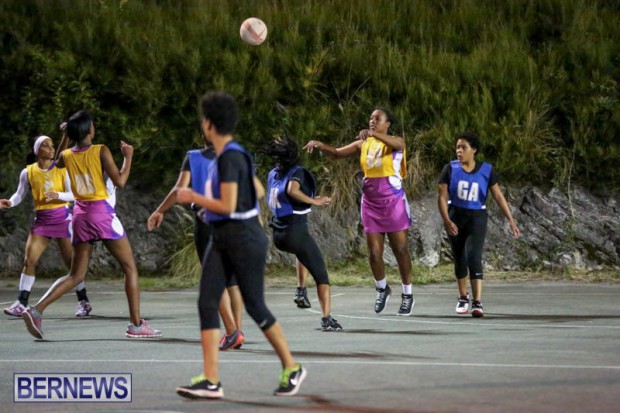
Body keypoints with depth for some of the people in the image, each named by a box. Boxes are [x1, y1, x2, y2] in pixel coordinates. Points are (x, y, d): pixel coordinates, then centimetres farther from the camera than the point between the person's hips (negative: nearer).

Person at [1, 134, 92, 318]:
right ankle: (21, 304, -2)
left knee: (71, 262, 0)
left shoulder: (62, 169, -3)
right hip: (41, 220, 2)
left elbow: (73, 194, -5)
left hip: (62, 218, -2)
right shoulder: (28, 172, 1)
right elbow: (20, 194, 5)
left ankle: (83, 302, 11)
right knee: (29, 260, -7)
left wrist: (58, 195, -25)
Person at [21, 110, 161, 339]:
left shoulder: (67, 155, 5)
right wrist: (128, 156, 2)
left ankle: (36, 310, -6)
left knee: (75, 275, 11)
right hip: (103, 213, -5)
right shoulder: (101, 151, -9)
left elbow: (56, 163, 30)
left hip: (80, 215, 5)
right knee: (130, 267, 6)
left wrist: (65, 137, 28)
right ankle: (136, 324, 2)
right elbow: (120, 182, -10)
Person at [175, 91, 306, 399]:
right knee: (207, 303, -2)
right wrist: (210, 206, 21)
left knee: (254, 306, 0)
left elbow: (228, 206, -22)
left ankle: (292, 368, 18)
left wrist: (193, 198, -11)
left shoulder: (229, 158, -18)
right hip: (221, 239, 10)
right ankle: (211, 381, -6)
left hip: (244, 238, -10)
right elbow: (257, 190, 22)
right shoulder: (230, 154, 12)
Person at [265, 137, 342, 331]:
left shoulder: (273, 174, 10)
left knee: (303, 251, 39)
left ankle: (301, 289, 23)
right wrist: (315, 201, -22)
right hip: (296, 232, -7)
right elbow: (292, 190, -31)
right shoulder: (297, 172, -9)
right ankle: (327, 319, -13)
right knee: (321, 275, -1)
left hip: (278, 235, 7)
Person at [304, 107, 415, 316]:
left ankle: (407, 295, 11)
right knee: (374, 252, 3)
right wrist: (320, 145, -16)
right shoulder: (363, 144, 7)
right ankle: (382, 289, 26)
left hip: (393, 201, -4)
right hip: (371, 202, 4)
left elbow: (396, 143, -31)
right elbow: (337, 153, 5)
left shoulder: (396, 142, -6)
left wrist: (373, 134, -47)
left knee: (400, 250, 0)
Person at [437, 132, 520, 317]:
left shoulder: (486, 170, -5)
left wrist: (511, 220, -8)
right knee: (459, 259, 13)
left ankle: (477, 303, -22)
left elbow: (498, 196, -3)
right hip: (455, 217, 2)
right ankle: (463, 297, 34)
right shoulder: (450, 169, -4)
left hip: (477, 218, -2)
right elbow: (442, 197, -7)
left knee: (474, 256, -18)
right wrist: (446, 220, -21)